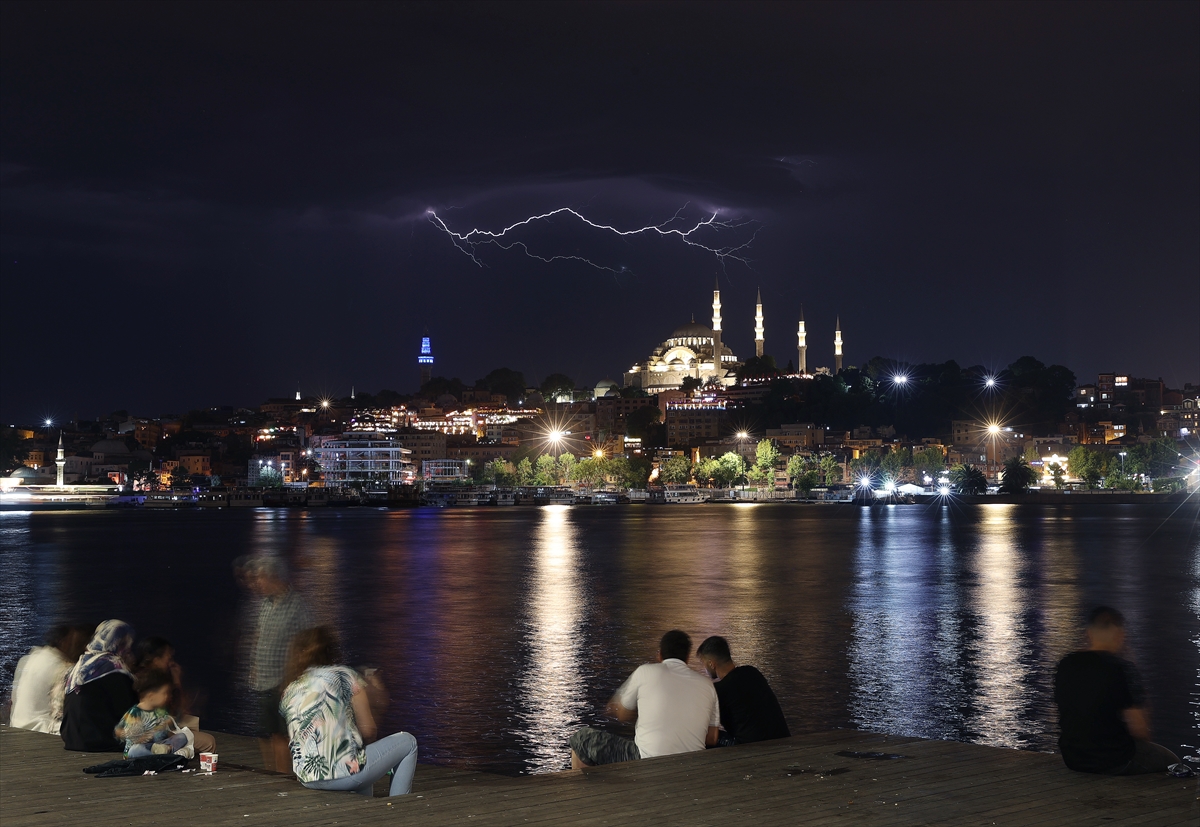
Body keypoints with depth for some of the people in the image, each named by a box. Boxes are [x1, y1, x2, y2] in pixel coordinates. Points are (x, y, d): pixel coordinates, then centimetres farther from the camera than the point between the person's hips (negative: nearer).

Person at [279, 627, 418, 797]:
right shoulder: (345, 676, 0)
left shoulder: (288, 693, 12)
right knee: (407, 742, 17)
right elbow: (368, 731, -1)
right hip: (344, 773, -6)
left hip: (307, 780, 6)